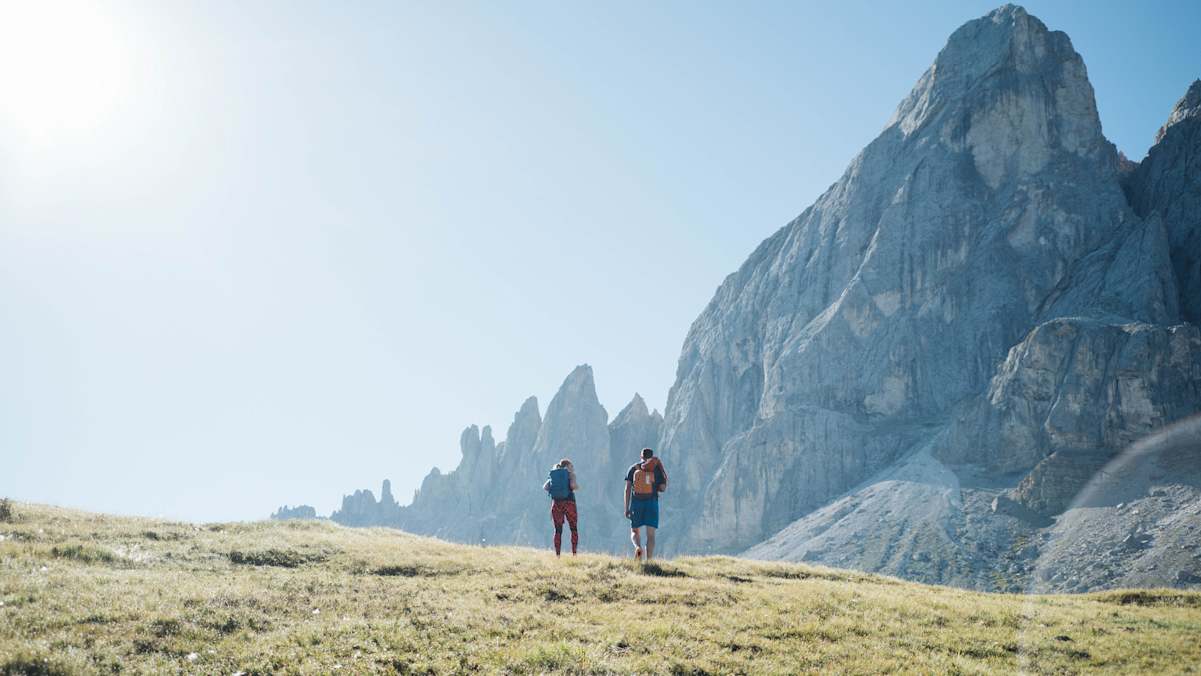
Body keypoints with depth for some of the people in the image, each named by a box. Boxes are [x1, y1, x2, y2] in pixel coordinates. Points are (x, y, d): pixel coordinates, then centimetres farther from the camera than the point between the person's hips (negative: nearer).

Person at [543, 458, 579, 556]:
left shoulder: (553, 475, 14)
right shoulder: (571, 474, 2)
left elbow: (545, 487, 1)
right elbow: (573, 485, -16)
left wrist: (555, 490, 13)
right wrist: (577, 487, 5)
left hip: (556, 503, 3)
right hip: (569, 502, -3)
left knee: (558, 530, 7)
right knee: (574, 529, 8)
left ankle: (557, 555, 0)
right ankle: (574, 553, -1)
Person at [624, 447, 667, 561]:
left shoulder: (633, 468, 6)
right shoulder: (657, 468, 3)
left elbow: (627, 488, -1)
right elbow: (662, 488, -3)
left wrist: (626, 508, 0)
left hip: (636, 503, 1)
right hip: (652, 503, -1)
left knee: (634, 531, 13)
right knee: (650, 534, 2)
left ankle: (638, 547, -18)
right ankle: (649, 561, -8)